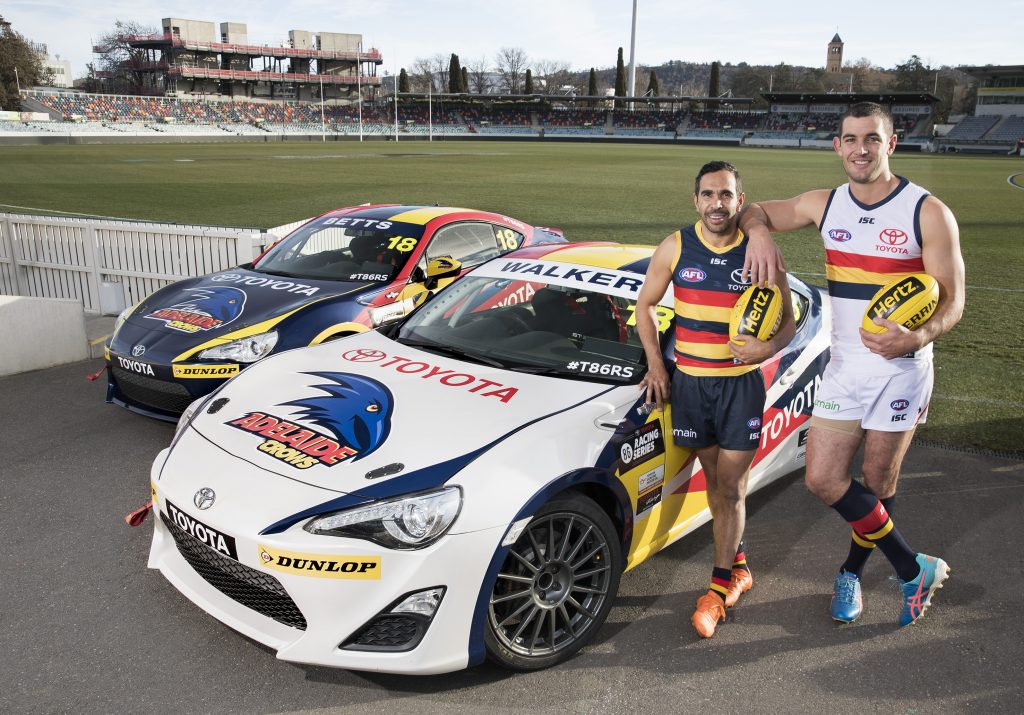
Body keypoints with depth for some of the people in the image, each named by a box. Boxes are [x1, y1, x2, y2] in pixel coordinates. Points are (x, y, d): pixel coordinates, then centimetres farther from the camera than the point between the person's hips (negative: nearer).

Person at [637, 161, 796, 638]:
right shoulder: (675, 248, -2)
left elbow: (788, 321, 2)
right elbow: (645, 305, 8)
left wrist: (769, 347, -20)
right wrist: (655, 364, 1)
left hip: (741, 385, -2)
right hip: (689, 382, 2)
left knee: (731, 486, 1)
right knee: (714, 480, 13)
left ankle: (720, 586, 13)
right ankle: (738, 565, 32)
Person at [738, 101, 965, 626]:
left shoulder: (928, 213, -10)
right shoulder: (825, 206, 3)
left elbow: (953, 301, -11)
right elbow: (754, 211, 14)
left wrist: (917, 337, -33)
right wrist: (760, 233, -11)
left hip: (901, 371, -4)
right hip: (842, 367, 4)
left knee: (878, 484, 8)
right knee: (823, 479, 0)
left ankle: (852, 571, 33)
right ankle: (914, 569, 17)